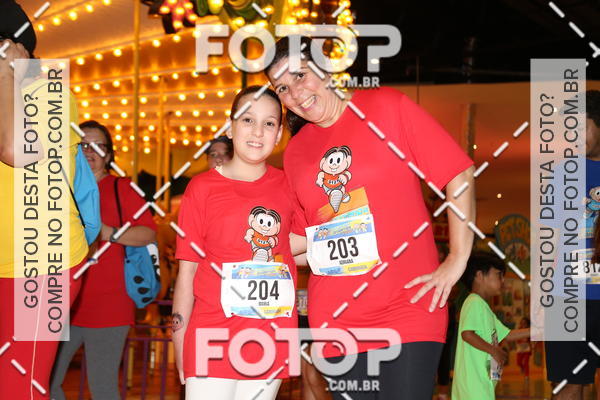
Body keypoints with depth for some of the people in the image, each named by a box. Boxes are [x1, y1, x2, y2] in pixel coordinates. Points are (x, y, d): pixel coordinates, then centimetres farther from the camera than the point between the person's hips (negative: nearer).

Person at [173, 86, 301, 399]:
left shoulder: (286, 186, 8)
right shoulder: (203, 188, -1)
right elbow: (187, 270, -1)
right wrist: (180, 348, -3)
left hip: (271, 342, 3)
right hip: (214, 339, -3)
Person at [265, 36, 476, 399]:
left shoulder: (387, 106, -2)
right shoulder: (295, 154, 10)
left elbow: (460, 175, -4)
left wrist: (458, 259, -9)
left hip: (409, 311, -4)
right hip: (336, 320, 4)